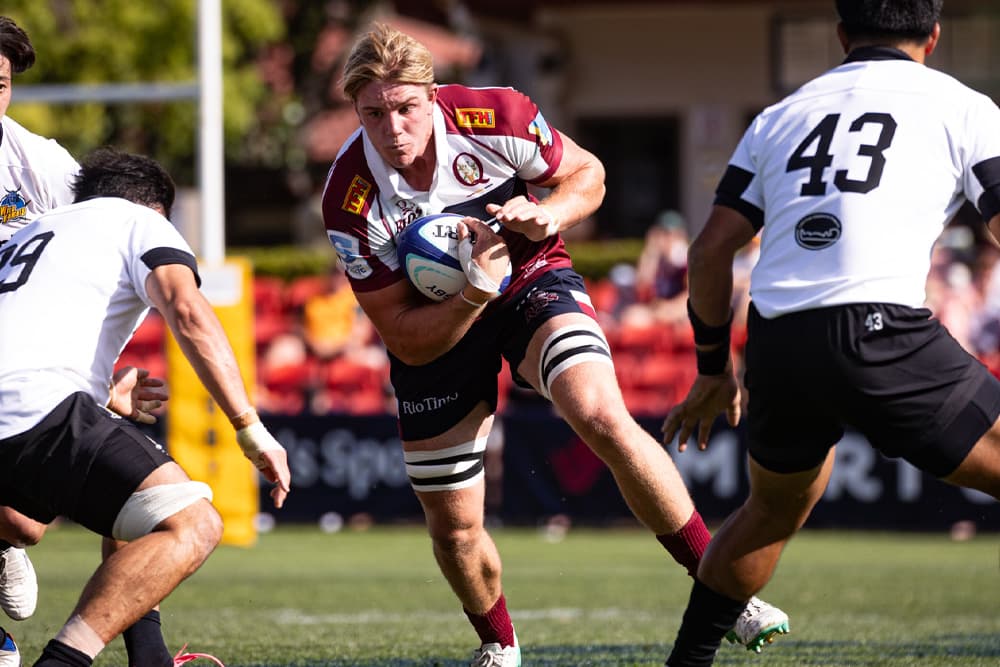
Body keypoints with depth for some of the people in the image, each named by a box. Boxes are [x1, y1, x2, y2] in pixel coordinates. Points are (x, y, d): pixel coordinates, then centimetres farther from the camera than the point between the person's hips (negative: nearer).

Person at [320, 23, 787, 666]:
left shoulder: (493, 118, -25)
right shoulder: (352, 202, -26)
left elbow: (587, 174, -4)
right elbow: (406, 339, -19)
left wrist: (547, 214, -26)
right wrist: (475, 292, -36)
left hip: (533, 279, -1)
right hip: (436, 321, 1)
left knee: (604, 419, -29)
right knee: (453, 526, 3)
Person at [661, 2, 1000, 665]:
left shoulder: (781, 116, 23)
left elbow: (711, 249, 18)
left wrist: (714, 371, 28)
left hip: (775, 346, 5)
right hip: (880, 330, -5)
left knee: (777, 508, 30)